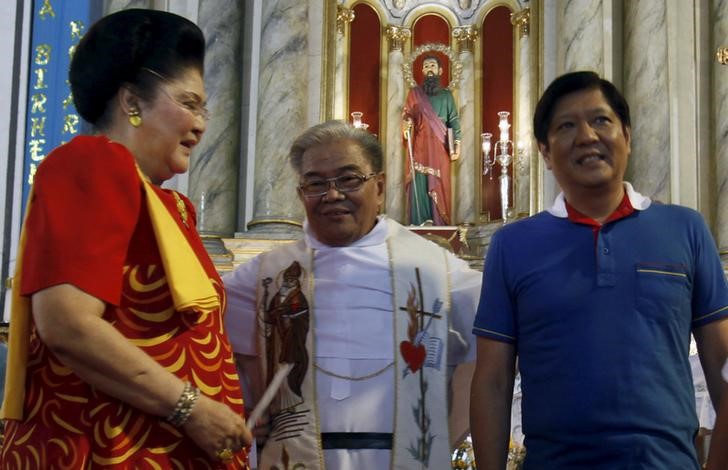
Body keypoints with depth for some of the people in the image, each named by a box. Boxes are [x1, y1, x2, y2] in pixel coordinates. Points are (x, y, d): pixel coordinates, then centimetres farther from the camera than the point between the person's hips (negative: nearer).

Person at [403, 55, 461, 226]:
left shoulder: (446, 95, 12)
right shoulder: (414, 93, 12)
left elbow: (454, 121, 7)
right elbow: (406, 115, 7)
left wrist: (457, 144, -5)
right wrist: (406, 124, -18)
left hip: (440, 147, 0)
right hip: (419, 146, 0)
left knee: (440, 184, -4)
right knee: (419, 183, -7)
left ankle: (440, 224, -1)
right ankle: (418, 223, -4)